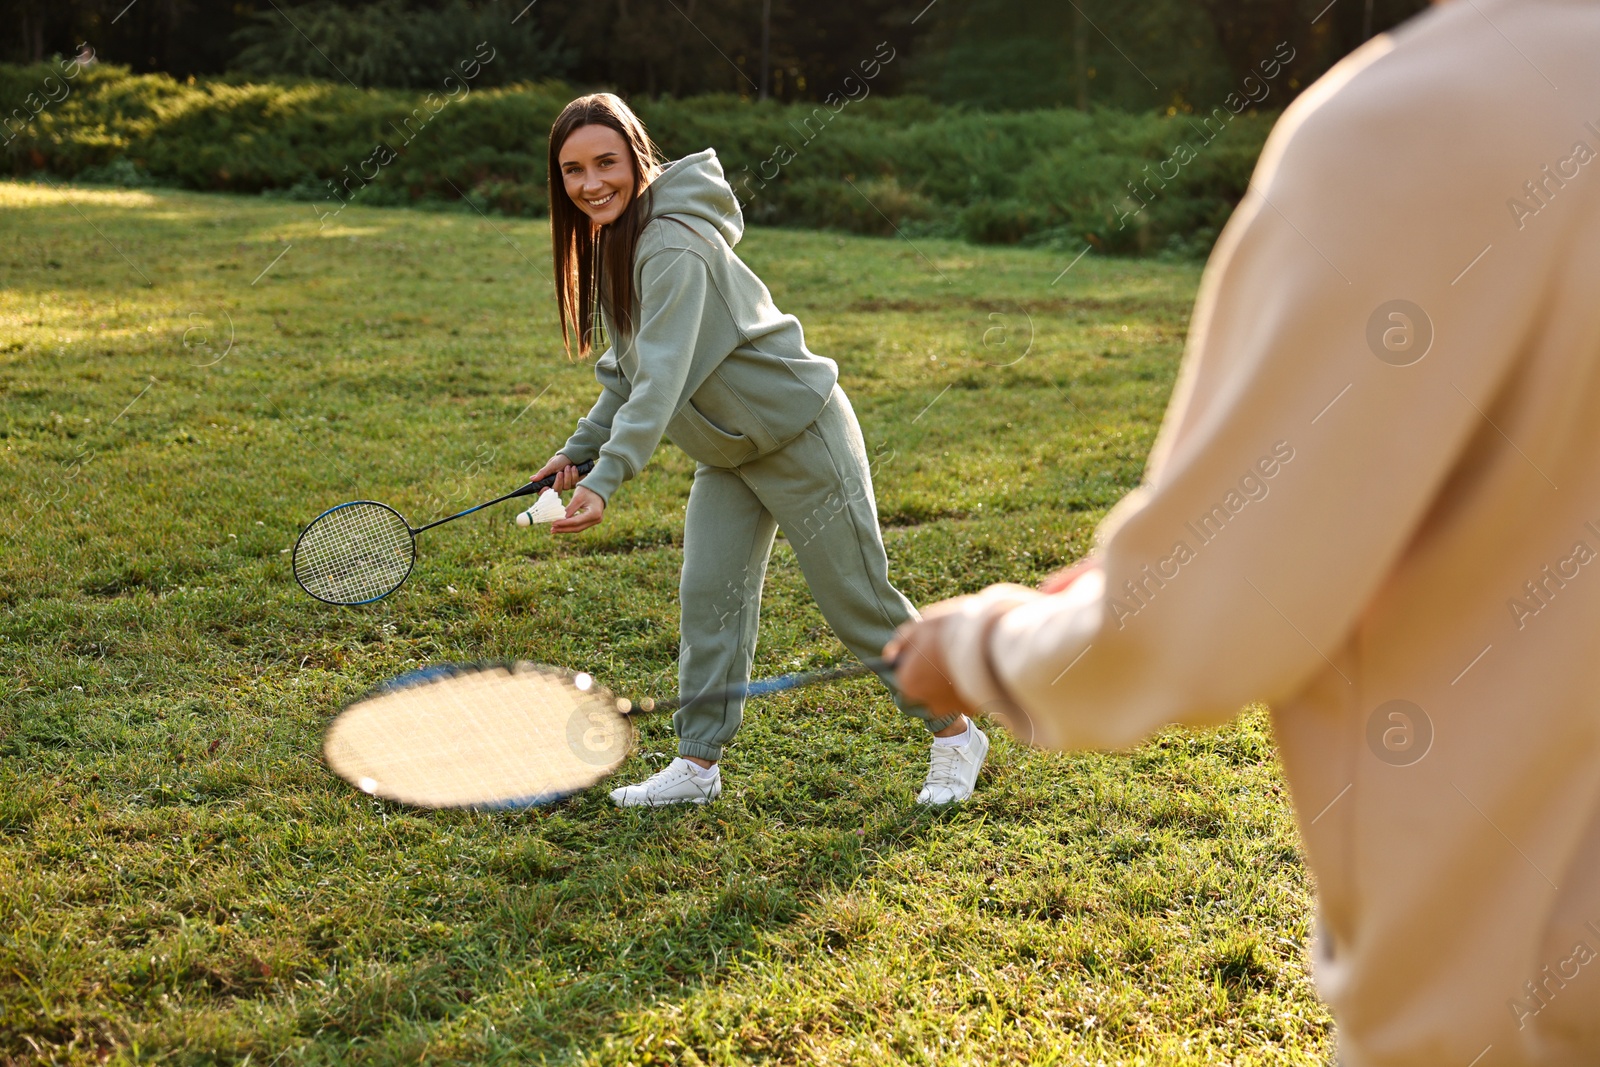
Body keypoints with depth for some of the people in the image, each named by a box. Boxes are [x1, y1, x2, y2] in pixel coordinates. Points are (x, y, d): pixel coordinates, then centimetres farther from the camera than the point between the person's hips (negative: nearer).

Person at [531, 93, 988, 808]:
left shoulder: (674, 246, -27)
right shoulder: (610, 241, 4)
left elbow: (665, 376, -36)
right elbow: (629, 367, 13)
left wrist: (606, 479, -44)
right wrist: (579, 449, 5)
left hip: (801, 436, -8)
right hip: (727, 452, 8)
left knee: (858, 600, 1)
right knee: (707, 597, 3)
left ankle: (954, 733, 18)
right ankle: (698, 762, 12)